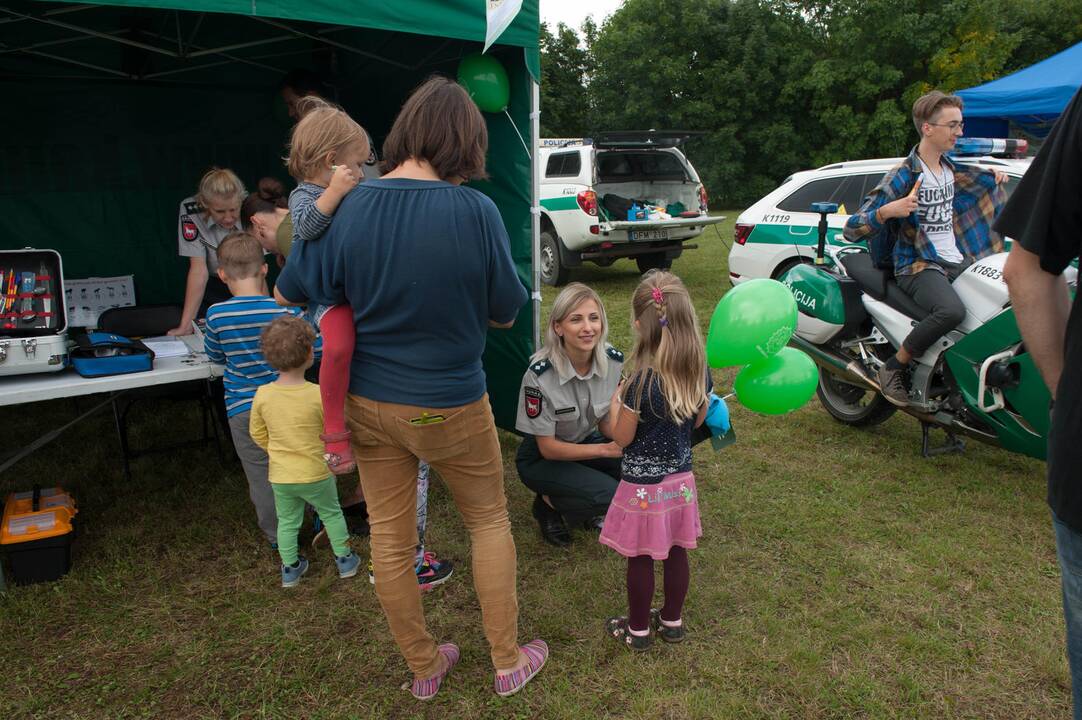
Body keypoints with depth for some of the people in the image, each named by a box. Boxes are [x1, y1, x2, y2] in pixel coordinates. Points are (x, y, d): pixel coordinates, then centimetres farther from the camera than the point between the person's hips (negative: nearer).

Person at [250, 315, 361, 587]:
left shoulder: (263, 394, -12)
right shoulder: (319, 394, -23)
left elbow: (257, 434, 1)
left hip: (280, 476, 3)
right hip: (316, 473, -2)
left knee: (287, 521, 21)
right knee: (331, 513, 20)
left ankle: (290, 568, 32)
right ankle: (344, 559, 30)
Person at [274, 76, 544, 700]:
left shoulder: (350, 207, -11)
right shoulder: (475, 210, -19)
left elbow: (290, 293, 2)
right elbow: (506, 313, -7)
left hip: (369, 401, 3)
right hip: (449, 405, -3)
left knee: (389, 537, 17)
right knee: (490, 521, 19)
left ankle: (424, 668, 37)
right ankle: (509, 662, 32)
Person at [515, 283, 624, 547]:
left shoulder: (615, 362, -16)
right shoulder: (539, 375, -29)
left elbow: (607, 424, -4)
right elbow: (548, 448, -20)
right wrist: (605, 450, -28)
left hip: (587, 442, 5)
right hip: (542, 459, -5)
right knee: (609, 495, -27)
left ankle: (590, 508, 7)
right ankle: (548, 504, 2)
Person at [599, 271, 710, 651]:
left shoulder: (640, 382, -26)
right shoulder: (700, 371, -9)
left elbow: (622, 437, -14)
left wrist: (615, 403, 2)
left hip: (644, 485, -5)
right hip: (681, 478, 6)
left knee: (640, 559, 11)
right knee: (676, 552, 20)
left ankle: (637, 629, 29)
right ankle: (672, 620, 38)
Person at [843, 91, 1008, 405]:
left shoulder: (951, 169, 14)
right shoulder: (901, 175, -10)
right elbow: (851, 230, -16)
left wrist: (992, 177, 21)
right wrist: (887, 210, -33)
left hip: (959, 261, 8)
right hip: (918, 266, -8)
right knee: (952, 310, -36)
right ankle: (893, 368, -18)